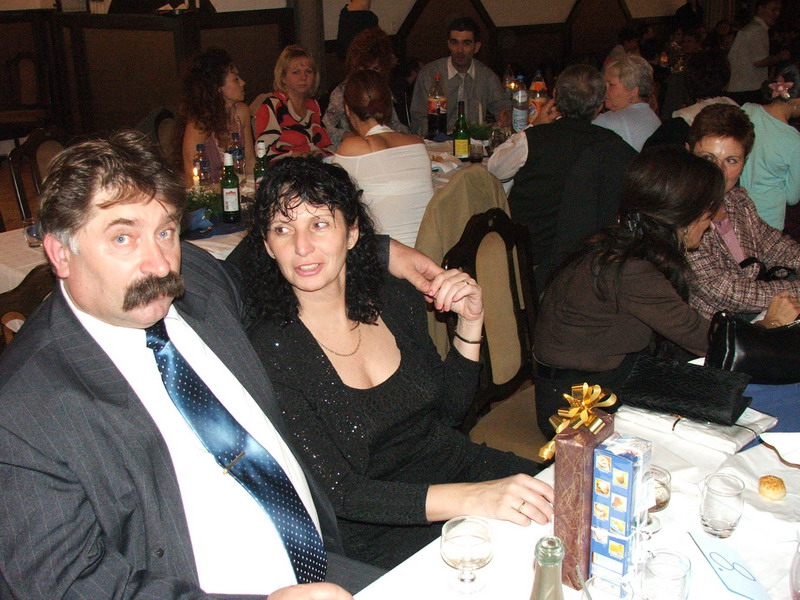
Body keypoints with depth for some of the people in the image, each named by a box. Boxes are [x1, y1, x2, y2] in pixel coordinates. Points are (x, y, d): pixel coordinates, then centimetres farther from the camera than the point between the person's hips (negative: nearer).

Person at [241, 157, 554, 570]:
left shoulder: (395, 300, 1)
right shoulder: (269, 350, -15)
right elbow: (334, 491, -21)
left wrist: (469, 323, -3)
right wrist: (470, 498, -32)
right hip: (378, 531, -5)